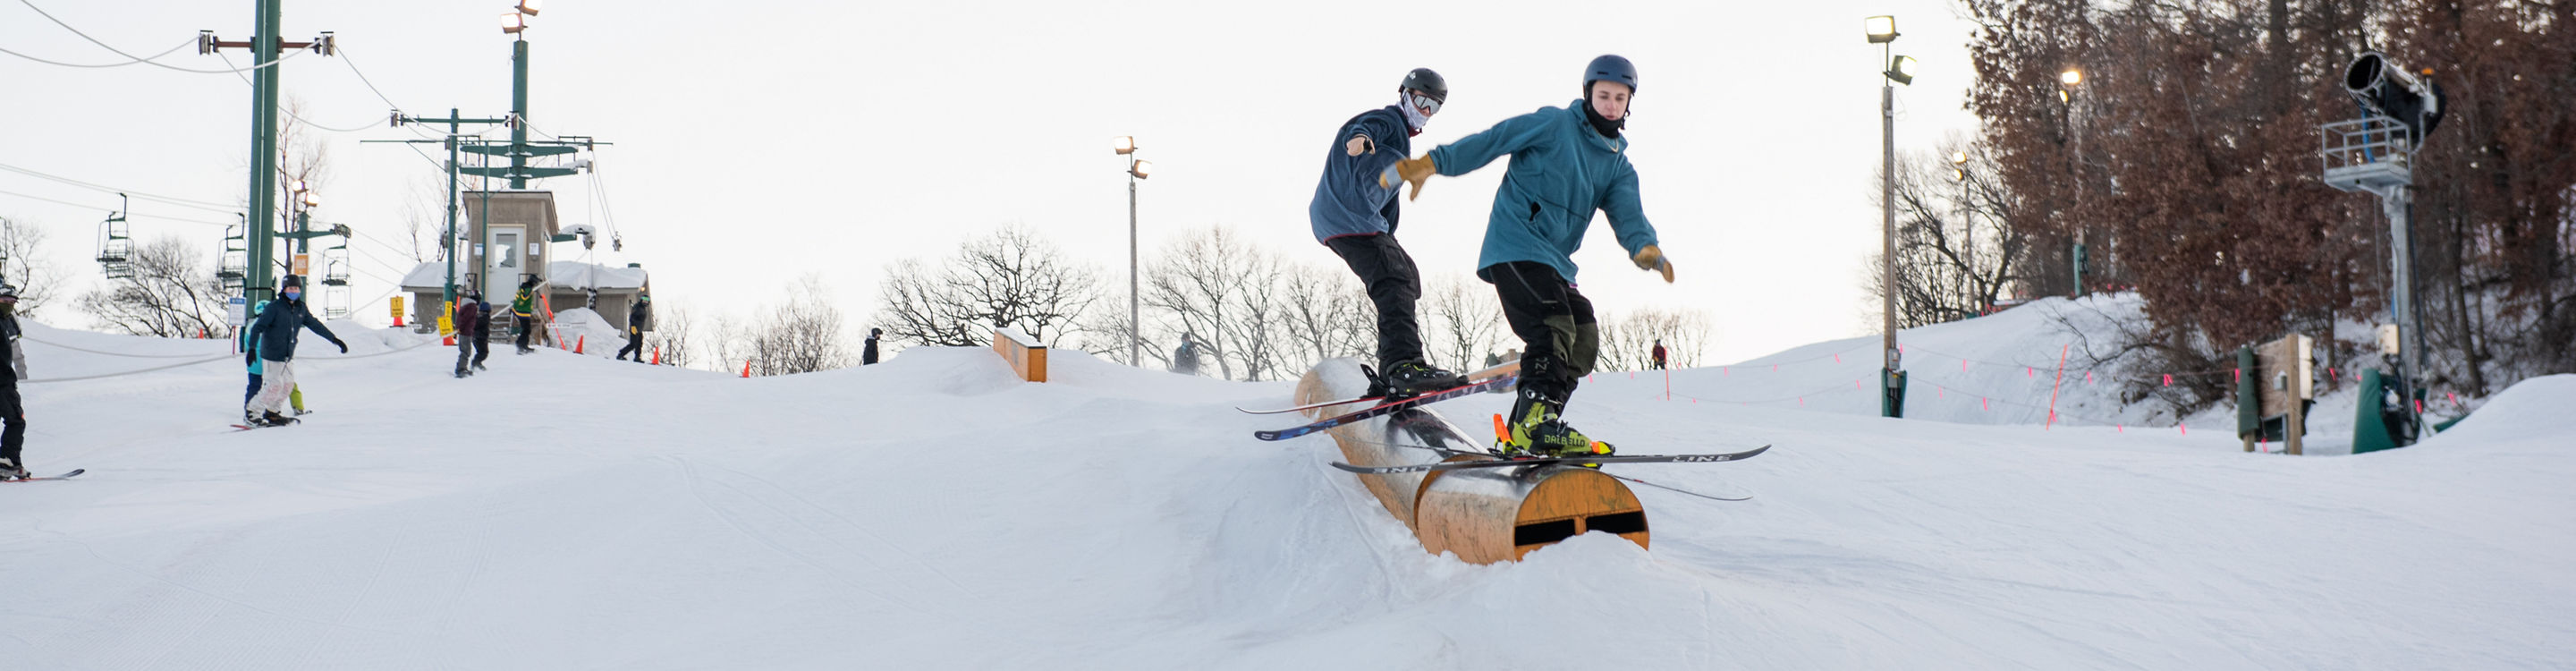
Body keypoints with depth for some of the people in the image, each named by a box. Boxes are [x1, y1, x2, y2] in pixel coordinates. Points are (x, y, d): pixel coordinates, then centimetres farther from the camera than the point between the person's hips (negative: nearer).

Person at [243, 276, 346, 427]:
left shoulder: (300, 309, 6)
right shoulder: (274, 307, -13)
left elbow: (316, 325, 12)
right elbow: (257, 327, -15)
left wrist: (335, 340, 10)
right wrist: (252, 348, -27)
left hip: (288, 356, 7)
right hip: (272, 356, -7)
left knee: (288, 385, 9)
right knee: (274, 386, -10)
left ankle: (271, 413, 23)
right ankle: (251, 412, 3)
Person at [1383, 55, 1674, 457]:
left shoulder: (1618, 166, 16)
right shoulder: (1554, 125, -1)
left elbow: (1627, 213, 0)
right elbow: (1490, 142, -4)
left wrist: (1644, 246, -23)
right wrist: (1430, 163, -13)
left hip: (1554, 261, 8)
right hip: (1515, 247, -8)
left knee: (1583, 341, 0)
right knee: (1553, 329, -23)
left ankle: (1524, 434, 0)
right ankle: (1535, 423, -31)